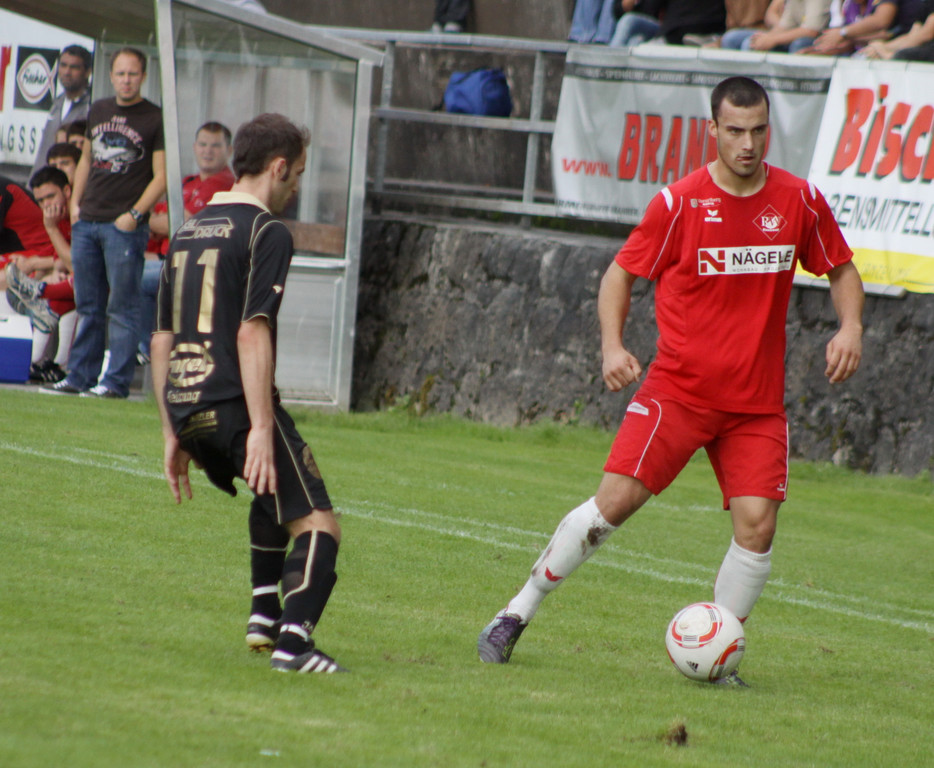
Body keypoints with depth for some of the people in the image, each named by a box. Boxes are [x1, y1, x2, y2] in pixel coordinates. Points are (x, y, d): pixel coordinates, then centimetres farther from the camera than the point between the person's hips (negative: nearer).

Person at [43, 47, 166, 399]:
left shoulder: (155, 119, -3)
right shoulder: (98, 111, 15)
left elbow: (161, 177, -6)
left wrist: (134, 214, -14)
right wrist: (75, 202, 13)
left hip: (124, 226, -6)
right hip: (87, 222, 6)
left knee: (121, 307, -5)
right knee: (88, 306, 9)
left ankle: (117, 381, -4)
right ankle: (80, 376, 13)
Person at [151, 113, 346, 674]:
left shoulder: (187, 233, 18)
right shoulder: (266, 233, -6)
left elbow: (161, 340, 20)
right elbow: (252, 334, -17)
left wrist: (173, 434, 23)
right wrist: (261, 427, -19)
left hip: (187, 411, 8)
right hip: (236, 407, -8)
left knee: (274, 495, 33)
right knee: (318, 525, -7)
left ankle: (266, 611, 26)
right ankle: (293, 638, -26)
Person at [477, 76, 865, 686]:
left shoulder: (800, 201, 1)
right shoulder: (679, 202, -7)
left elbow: (842, 269, 15)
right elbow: (622, 272, 3)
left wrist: (851, 326, -4)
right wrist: (612, 345, -12)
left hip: (758, 403, 2)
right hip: (679, 386, -2)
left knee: (758, 523, -12)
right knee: (615, 501, -12)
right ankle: (518, 614, 3)